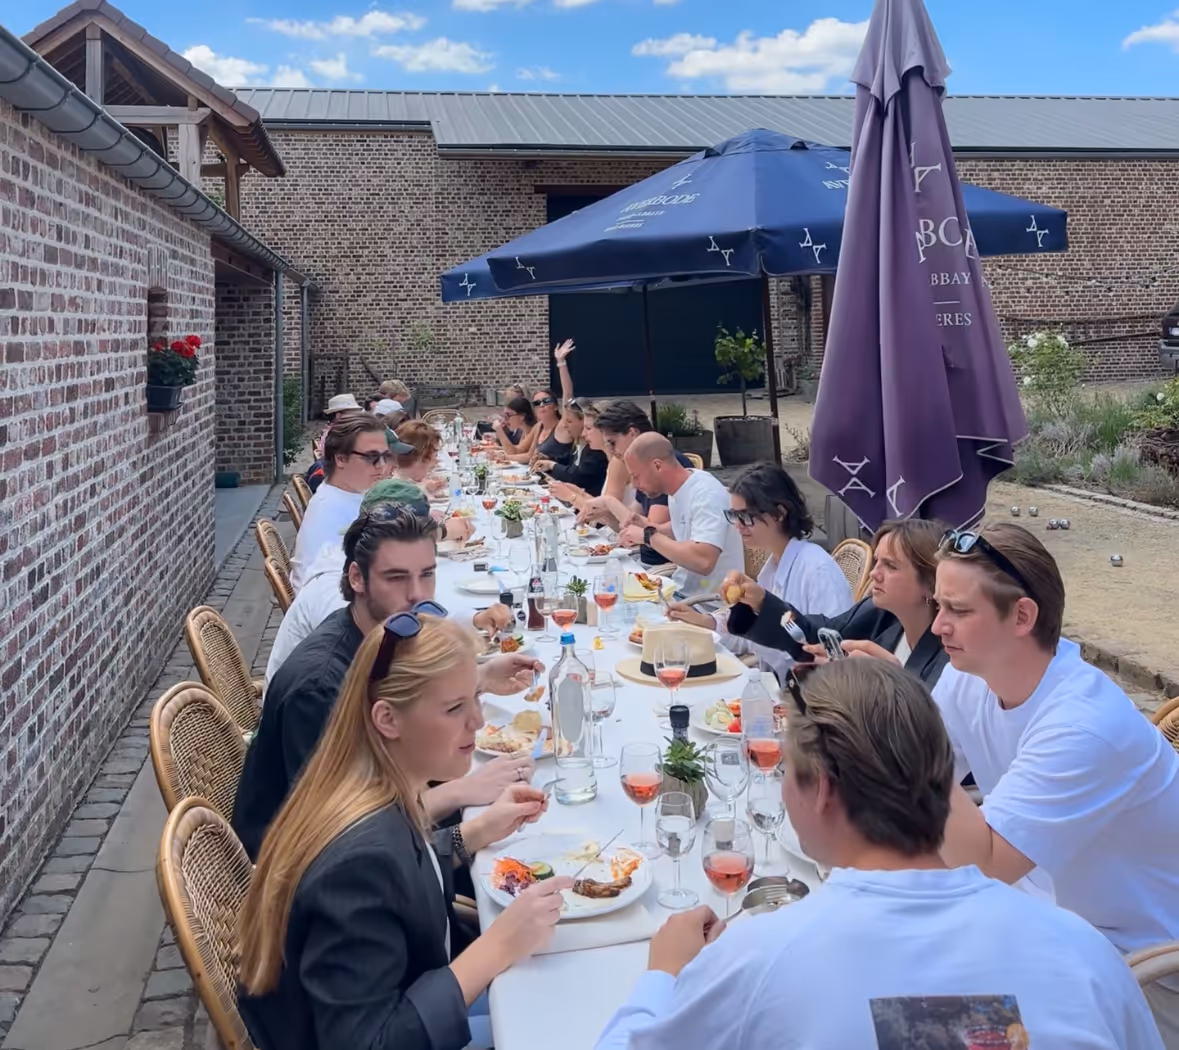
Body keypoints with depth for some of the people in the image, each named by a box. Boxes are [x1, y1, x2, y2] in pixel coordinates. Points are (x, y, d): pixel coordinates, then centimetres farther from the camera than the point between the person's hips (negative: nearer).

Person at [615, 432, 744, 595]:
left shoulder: (706, 494, -23)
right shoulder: (677, 487, 3)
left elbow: (703, 561, -35)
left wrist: (649, 535, -26)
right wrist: (649, 527, 3)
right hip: (686, 590, 7)